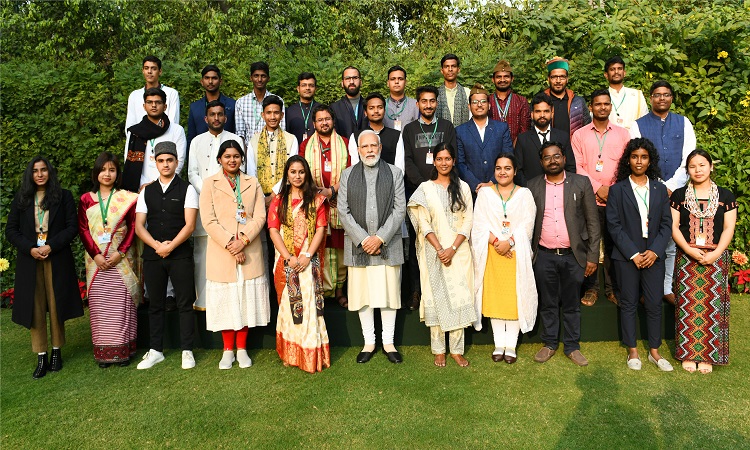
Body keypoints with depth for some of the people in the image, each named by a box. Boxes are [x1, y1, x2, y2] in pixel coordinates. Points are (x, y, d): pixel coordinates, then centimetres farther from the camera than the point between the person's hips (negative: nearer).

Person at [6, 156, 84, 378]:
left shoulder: (64, 196, 3)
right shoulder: (21, 199, 9)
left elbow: (73, 227, -2)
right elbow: (10, 230, 6)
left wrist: (51, 246, -14)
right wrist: (30, 249, -10)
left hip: (57, 259, -2)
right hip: (29, 260, 2)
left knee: (56, 307, 4)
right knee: (35, 309, 3)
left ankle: (57, 352, 16)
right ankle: (41, 357, 9)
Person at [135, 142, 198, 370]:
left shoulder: (187, 189, 0)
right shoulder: (146, 192, 11)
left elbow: (190, 225, -8)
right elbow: (139, 226, 6)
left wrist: (170, 247, -14)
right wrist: (157, 245, -10)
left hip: (181, 254, -3)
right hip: (152, 255, 4)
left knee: (185, 303, 1)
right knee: (155, 304, 11)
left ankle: (187, 351, 10)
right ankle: (155, 351, 21)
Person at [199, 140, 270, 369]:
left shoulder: (253, 183, 10)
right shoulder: (210, 184, 4)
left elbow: (260, 216, 1)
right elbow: (209, 220, -5)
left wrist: (243, 241, -13)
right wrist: (229, 245, -14)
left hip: (250, 252, 2)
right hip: (221, 253, -1)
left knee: (247, 298, 6)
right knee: (225, 299, 4)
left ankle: (241, 349, 18)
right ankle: (228, 350, 18)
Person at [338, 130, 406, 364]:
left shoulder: (395, 173, 6)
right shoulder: (348, 175, 8)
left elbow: (400, 209, -1)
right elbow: (343, 211, 1)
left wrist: (380, 237, -11)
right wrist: (363, 239, -9)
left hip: (387, 244, 0)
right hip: (358, 245, 1)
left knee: (389, 292, 4)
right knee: (363, 294, 6)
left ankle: (388, 342, 19)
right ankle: (369, 343, 20)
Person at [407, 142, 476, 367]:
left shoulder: (463, 188, 6)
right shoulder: (425, 188, 3)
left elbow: (468, 221, 0)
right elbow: (424, 224, -3)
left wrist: (452, 249, -11)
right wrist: (439, 249, -12)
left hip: (459, 251, 1)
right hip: (434, 252, -1)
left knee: (459, 297, 2)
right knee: (436, 297, 2)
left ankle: (457, 349, 13)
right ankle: (438, 350, 14)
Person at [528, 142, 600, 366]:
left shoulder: (581, 183, 0)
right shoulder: (532, 186, 3)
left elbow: (592, 221, 1)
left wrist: (592, 256, -3)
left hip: (573, 255, -1)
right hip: (544, 256, 1)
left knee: (571, 304, 11)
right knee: (547, 304, 12)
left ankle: (572, 346, 25)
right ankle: (550, 344, 27)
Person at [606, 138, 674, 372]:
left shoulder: (659, 189, 8)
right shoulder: (617, 189, -1)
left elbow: (666, 224, 5)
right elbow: (613, 225, -6)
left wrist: (655, 251, -9)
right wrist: (633, 254, -11)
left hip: (653, 256, 2)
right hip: (626, 256, -2)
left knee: (655, 304, 6)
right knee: (628, 304, 6)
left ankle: (654, 351, 21)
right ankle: (632, 351, 19)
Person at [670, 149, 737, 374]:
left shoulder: (725, 196, 7)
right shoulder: (679, 195, 6)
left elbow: (728, 229, 1)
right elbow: (673, 227, 0)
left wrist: (715, 253, -13)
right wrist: (689, 250, -14)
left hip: (716, 258, 0)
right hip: (687, 258, 0)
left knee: (713, 306, 2)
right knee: (688, 306, 1)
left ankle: (708, 355, 13)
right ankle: (688, 353, 12)